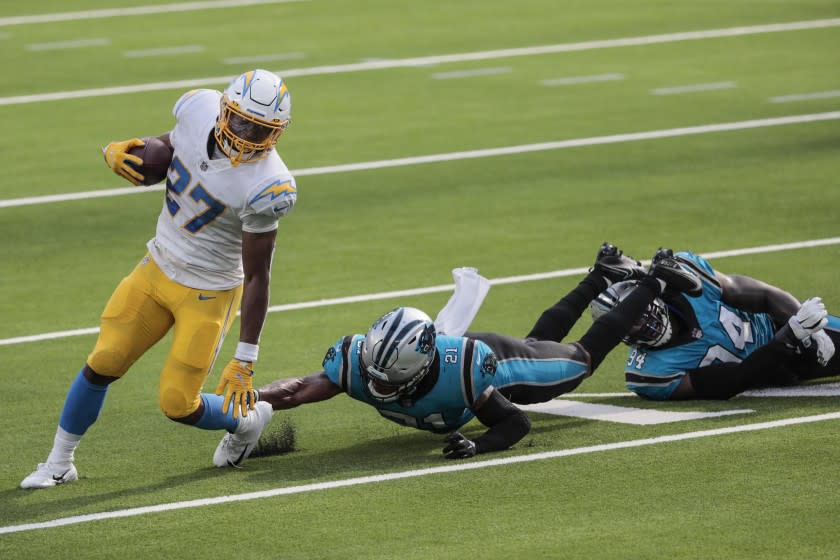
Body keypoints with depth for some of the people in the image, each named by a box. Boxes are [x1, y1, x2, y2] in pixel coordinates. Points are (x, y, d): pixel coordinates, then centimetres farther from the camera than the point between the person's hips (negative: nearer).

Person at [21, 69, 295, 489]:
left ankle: (247, 418, 30)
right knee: (102, 364, 4)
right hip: (157, 268, 5)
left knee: (178, 404, -3)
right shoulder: (200, 108, -14)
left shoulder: (263, 186, -28)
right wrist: (123, 151, -10)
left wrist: (244, 361, -20)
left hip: (208, 293, -5)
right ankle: (59, 463, 22)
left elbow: (257, 276, -21)